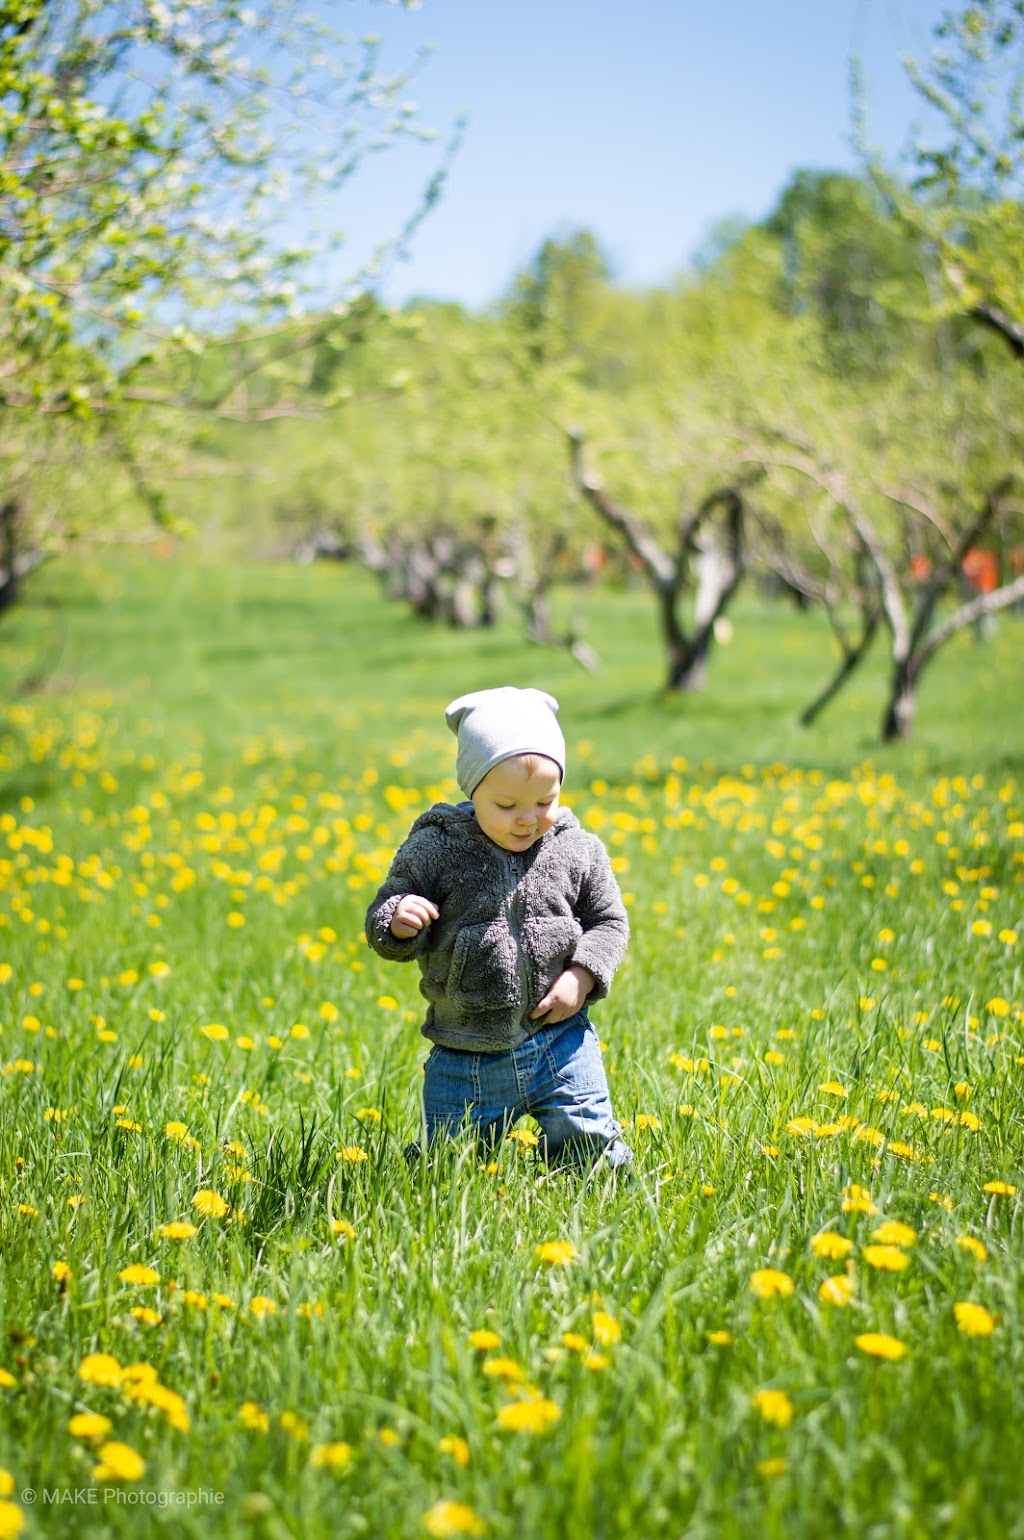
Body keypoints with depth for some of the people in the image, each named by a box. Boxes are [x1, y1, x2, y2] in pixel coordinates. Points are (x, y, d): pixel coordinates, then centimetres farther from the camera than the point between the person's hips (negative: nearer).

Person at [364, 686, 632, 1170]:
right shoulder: (435, 851, -8)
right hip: (464, 1057, 0)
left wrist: (584, 973, -10)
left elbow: (609, 922, 8)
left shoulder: (578, 851, -2)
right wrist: (398, 922, -27)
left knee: (586, 1146, -2)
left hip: (559, 1043, 0)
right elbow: (381, 925, -3)